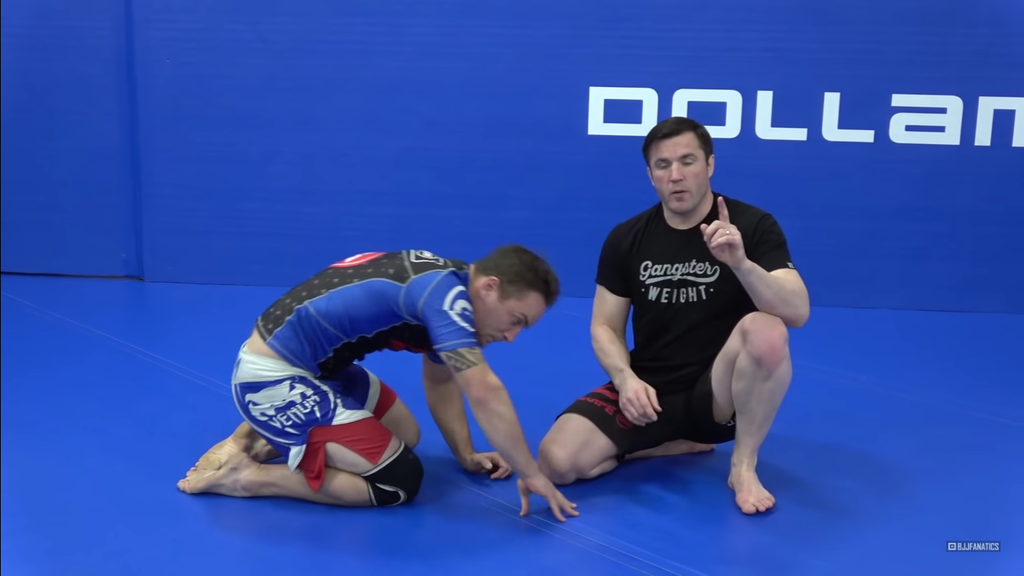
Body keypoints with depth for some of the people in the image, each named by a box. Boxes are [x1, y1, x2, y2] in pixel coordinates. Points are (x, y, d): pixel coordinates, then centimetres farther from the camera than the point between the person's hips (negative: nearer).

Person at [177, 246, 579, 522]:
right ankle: (245, 477, -4)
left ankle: (255, 441, 18)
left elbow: (440, 381, 15)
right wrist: (531, 474, -21)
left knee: (405, 436, 20)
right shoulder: (445, 292, -23)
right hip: (272, 378, -10)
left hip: (306, 365, 10)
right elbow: (484, 392, -30)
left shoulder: (445, 283, 6)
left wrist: (466, 455, 6)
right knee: (399, 480, -11)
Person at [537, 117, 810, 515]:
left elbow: (798, 313, -21)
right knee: (557, 462, -18)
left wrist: (740, 262, -39)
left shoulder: (754, 226, -9)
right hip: (649, 391, 3)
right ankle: (679, 442, 5)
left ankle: (744, 466, -14)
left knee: (765, 331, -36)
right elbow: (605, 327, 5)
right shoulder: (626, 239, 0)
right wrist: (626, 379, -16)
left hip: (717, 393, -3)